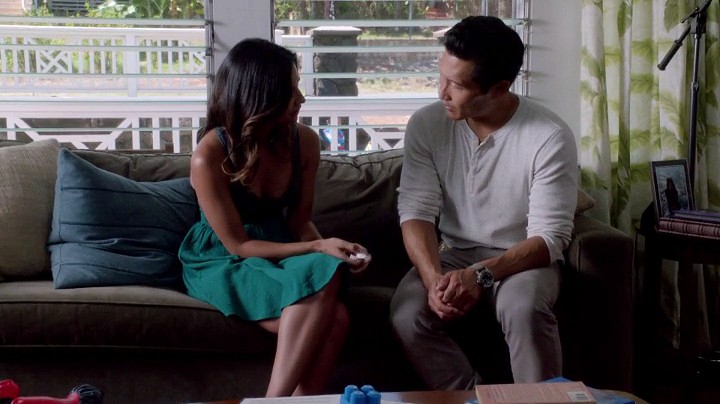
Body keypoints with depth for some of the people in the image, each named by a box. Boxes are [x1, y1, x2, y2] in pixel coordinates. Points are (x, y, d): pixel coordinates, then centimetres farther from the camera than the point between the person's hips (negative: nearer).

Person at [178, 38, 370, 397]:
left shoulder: (304, 141, -5)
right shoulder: (209, 157, -20)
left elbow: (299, 220, 5)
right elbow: (238, 245, -16)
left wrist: (329, 247, -17)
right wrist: (318, 249, -25)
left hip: (278, 255, 5)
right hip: (222, 264, -5)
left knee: (331, 318, -30)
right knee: (330, 317, -31)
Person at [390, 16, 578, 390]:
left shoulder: (550, 137, -17)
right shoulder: (426, 124, -7)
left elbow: (550, 237, -18)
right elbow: (416, 212, -11)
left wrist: (480, 275, -32)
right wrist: (434, 278, -30)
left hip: (523, 259, -2)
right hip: (453, 256, 3)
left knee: (524, 310, -36)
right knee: (407, 315, -27)